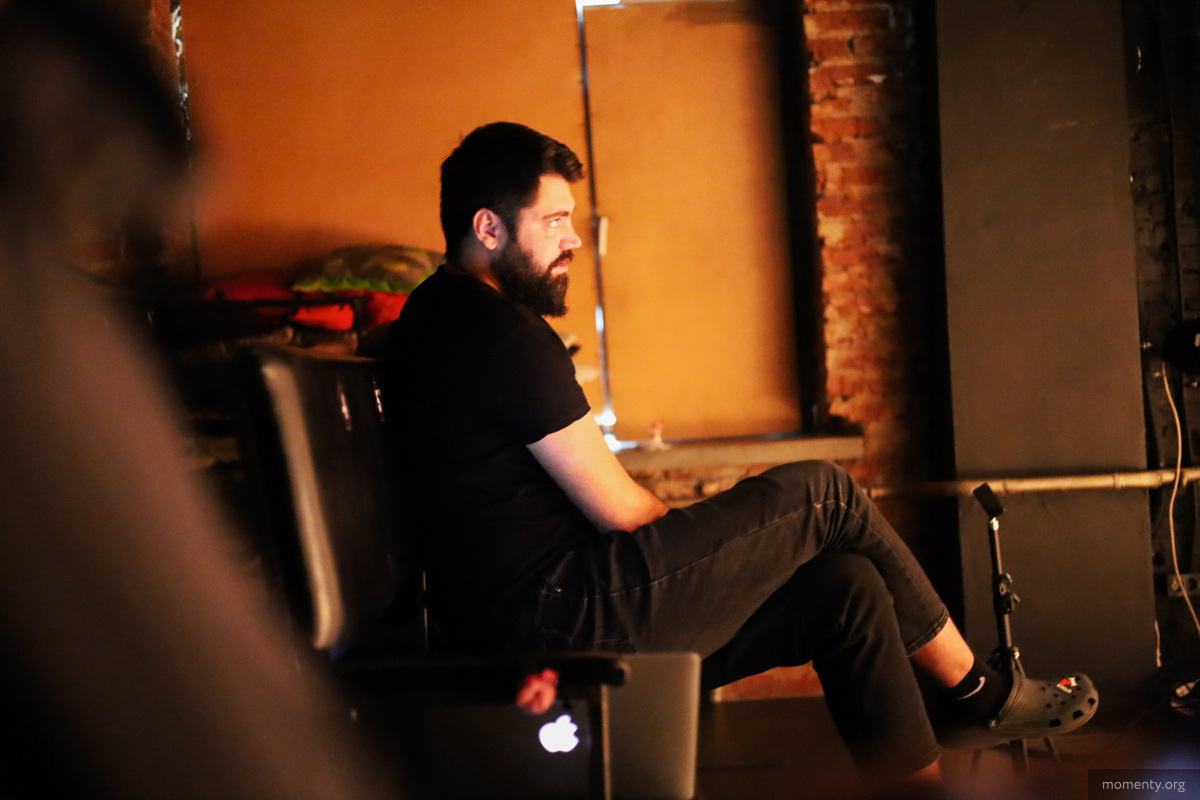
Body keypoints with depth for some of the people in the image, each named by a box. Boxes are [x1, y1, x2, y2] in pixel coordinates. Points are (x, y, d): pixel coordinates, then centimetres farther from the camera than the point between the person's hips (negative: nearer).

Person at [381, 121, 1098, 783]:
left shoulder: (441, 317, 20)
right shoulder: (505, 335, -15)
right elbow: (618, 508, -14)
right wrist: (701, 533, 7)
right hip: (564, 618, -10)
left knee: (848, 586, 3)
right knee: (819, 494, -6)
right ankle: (978, 695, 10)